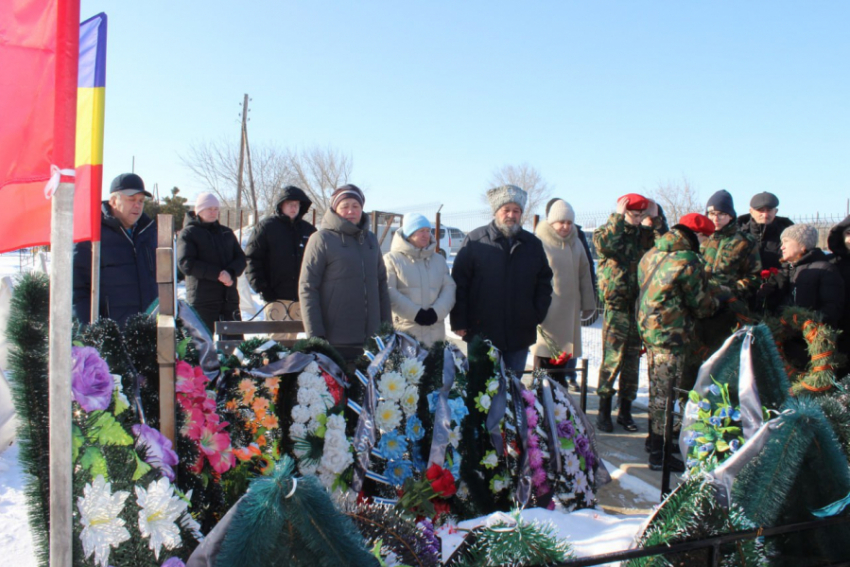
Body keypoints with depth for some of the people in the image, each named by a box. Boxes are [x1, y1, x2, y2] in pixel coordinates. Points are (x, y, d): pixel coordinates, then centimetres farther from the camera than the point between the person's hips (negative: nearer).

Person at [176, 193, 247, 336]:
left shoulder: (227, 233, 18)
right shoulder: (188, 233, 2)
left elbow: (241, 258, 11)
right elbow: (185, 263, -11)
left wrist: (231, 273, -11)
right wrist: (217, 274, -18)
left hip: (229, 298, 5)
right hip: (202, 301, -5)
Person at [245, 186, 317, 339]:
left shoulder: (308, 230, 12)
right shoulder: (267, 227, 0)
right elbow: (251, 259, -3)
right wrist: (261, 287, -10)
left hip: (300, 297, 4)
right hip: (276, 296, -4)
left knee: (292, 337, 9)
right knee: (278, 337, -8)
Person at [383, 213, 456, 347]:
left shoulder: (439, 260, 17)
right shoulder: (392, 259, 0)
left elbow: (449, 288, 8)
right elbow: (389, 291, -10)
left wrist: (436, 311, -11)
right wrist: (415, 313, -18)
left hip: (434, 332, 5)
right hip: (404, 331, -5)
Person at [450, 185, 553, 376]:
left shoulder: (533, 244, 8)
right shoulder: (475, 240, -4)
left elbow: (544, 283, 14)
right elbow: (459, 283, -5)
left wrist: (538, 315, 2)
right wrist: (459, 322, -8)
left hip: (520, 334, 3)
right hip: (482, 332, -3)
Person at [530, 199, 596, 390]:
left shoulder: (576, 243, 10)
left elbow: (584, 274, 16)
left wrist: (587, 304, 14)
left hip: (569, 310, 6)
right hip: (546, 309, -6)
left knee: (565, 351, 11)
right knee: (544, 353, -2)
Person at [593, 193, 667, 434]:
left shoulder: (645, 234, 11)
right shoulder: (609, 231, 0)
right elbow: (603, 244, -21)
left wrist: (656, 218, -8)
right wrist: (618, 217, -17)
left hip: (639, 304, 4)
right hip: (616, 304, -4)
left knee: (633, 358, 9)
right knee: (613, 356, -9)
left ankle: (625, 411, 19)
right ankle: (604, 411, 1)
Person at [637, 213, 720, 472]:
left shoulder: (651, 255, 8)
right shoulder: (689, 261, -16)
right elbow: (702, 305, -10)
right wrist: (716, 301, 12)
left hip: (648, 329, 8)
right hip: (672, 335, -8)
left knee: (658, 390, 19)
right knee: (665, 394, -1)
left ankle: (655, 439, 31)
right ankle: (659, 454, 6)